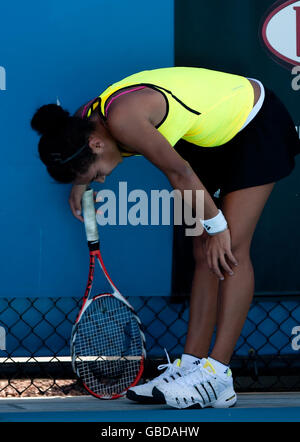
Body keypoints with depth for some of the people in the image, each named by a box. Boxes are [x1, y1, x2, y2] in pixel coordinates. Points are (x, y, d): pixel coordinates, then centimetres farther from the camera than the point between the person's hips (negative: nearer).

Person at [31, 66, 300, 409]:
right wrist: (79, 182, 18)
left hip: (256, 123, -9)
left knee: (230, 249, -14)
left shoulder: (122, 119, -33)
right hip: (213, 139, 9)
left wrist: (216, 226, -18)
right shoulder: (88, 119, -6)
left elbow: (180, 173, -27)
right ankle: (191, 365, 4)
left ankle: (217, 377, -15)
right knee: (205, 254, 4)